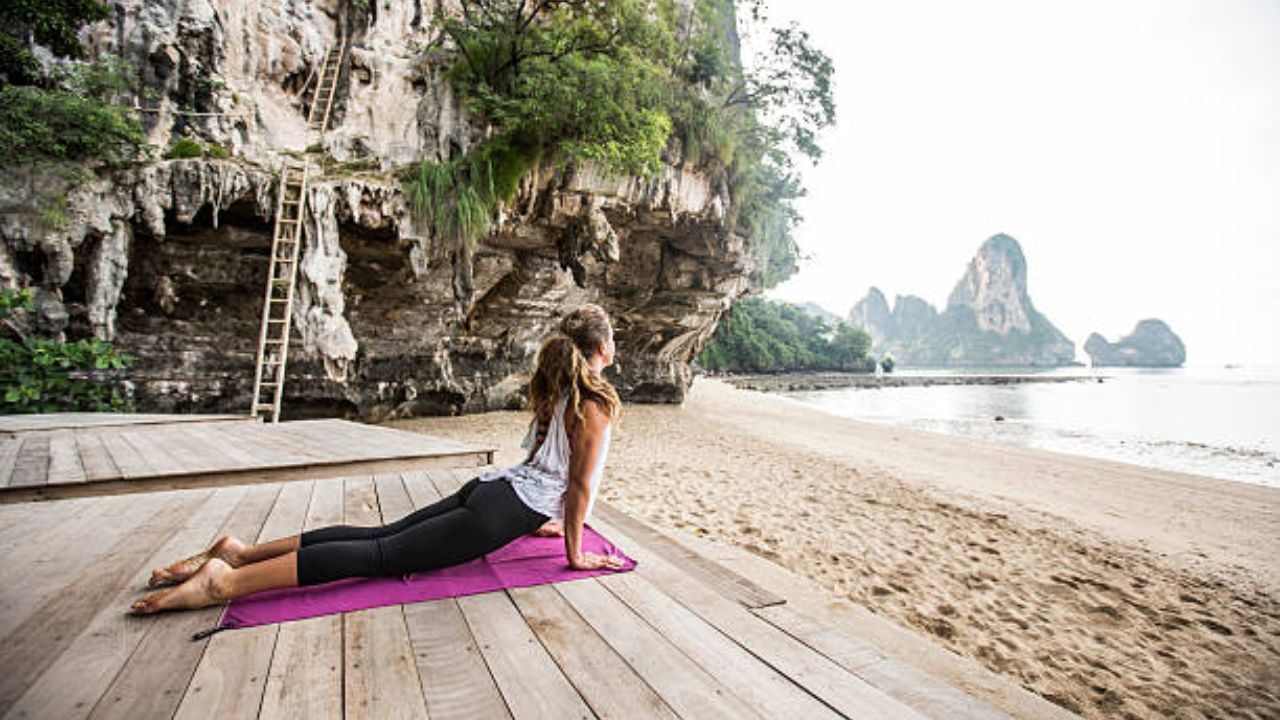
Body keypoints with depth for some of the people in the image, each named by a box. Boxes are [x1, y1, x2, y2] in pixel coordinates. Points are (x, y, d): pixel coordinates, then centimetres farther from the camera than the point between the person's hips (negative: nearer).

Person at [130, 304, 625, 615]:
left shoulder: (555, 390, 18)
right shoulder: (597, 404, -10)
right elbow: (581, 485, -10)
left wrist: (542, 519, 34)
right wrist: (575, 553, 0)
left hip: (491, 488, 8)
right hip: (504, 512, -8)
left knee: (378, 535, 8)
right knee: (383, 554, -10)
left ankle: (241, 551, 6)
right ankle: (226, 580, -15)